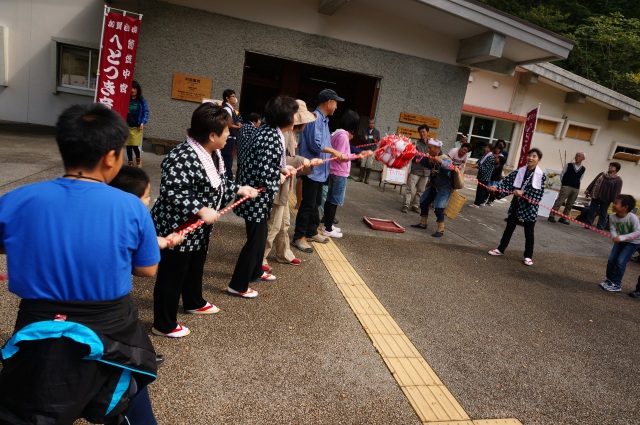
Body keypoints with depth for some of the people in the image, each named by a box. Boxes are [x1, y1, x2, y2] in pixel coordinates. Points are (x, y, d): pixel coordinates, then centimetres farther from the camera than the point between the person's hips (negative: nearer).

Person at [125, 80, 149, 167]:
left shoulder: (142, 101, 2)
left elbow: (146, 112, 2)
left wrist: (143, 122, -10)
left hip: (137, 127, -3)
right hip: (127, 126, 3)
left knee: (135, 145, -10)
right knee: (128, 145, 7)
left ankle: (138, 159, 18)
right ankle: (130, 162, 20)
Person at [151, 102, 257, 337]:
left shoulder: (213, 154, 5)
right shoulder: (183, 157, -28)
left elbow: (219, 183, 18)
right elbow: (172, 192, -33)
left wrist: (238, 189, 12)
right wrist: (201, 210, -34)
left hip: (200, 227, 10)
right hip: (176, 227, -10)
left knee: (196, 267, 27)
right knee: (172, 274, 4)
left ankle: (194, 303, 51)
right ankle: (164, 325, 21)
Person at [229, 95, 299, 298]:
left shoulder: (268, 130, 5)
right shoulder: (273, 138, -25)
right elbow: (265, 174, -29)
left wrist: (283, 168, 8)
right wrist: (281, 175, -11)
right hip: (256, 195, -10)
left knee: (260, 234, 24)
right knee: (255, 238, 3)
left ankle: (255, 271, 44)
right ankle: (238, 285, 16)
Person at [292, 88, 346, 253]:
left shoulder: (323, 119, 14)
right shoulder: (315, 118, -17)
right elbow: (315, 144, -23)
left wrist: (337, 155, 10)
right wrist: (334, 151, -13)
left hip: (319, 170, 10)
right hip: (312, 169, -10)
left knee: (315, 203, 18)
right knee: (308, 204, -4)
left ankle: (311, 232, 31)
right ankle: (299, 237, 7)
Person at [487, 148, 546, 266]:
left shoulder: (541, 175, -7)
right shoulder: (518, 171, 1)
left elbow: (538, 192, -16)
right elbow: (507, 182, -7)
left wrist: (523, 193, -28)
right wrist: (497, 187, -24)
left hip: (529, 207, -3)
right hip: (516, 204, 3)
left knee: (529, 232, 6)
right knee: (509, 228, 14)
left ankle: (528, 256, 17)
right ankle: (500, 249, 26)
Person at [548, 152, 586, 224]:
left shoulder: (583, 169, 9)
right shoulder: (568, 165, 1)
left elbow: (580, 179, 17)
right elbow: (562, 175, 4)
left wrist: (577, 185, 9)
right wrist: (563, 183, 5)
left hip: (576, 188, 4)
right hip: (566, 186, -4)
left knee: (569, 204, 7)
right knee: (559, 201, -10)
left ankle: (563, 218, 15)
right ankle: (551, 216, -9)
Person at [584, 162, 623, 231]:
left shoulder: (618, 180, -4)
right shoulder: (602, 174, 9)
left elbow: (617, 192, -8)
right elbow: (594, 182, 11)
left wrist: (614, 201, -15)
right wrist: (588, 190, 4)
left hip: (606, 199, -4)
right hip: (596, 196, 4)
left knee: (603, 213, 5)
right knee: (591, 210, 6)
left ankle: (600, 228, 10)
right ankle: (588, 224, 14)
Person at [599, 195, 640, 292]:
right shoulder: (612, 217, -17)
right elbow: (613, 230, -11)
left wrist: (622, 237, -34)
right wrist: (615, 237, -34)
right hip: (620, 240, 5)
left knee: (620, 261, -11)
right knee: (611, 260, 0)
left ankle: (617, 284, 4)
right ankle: (609, 280, 22)